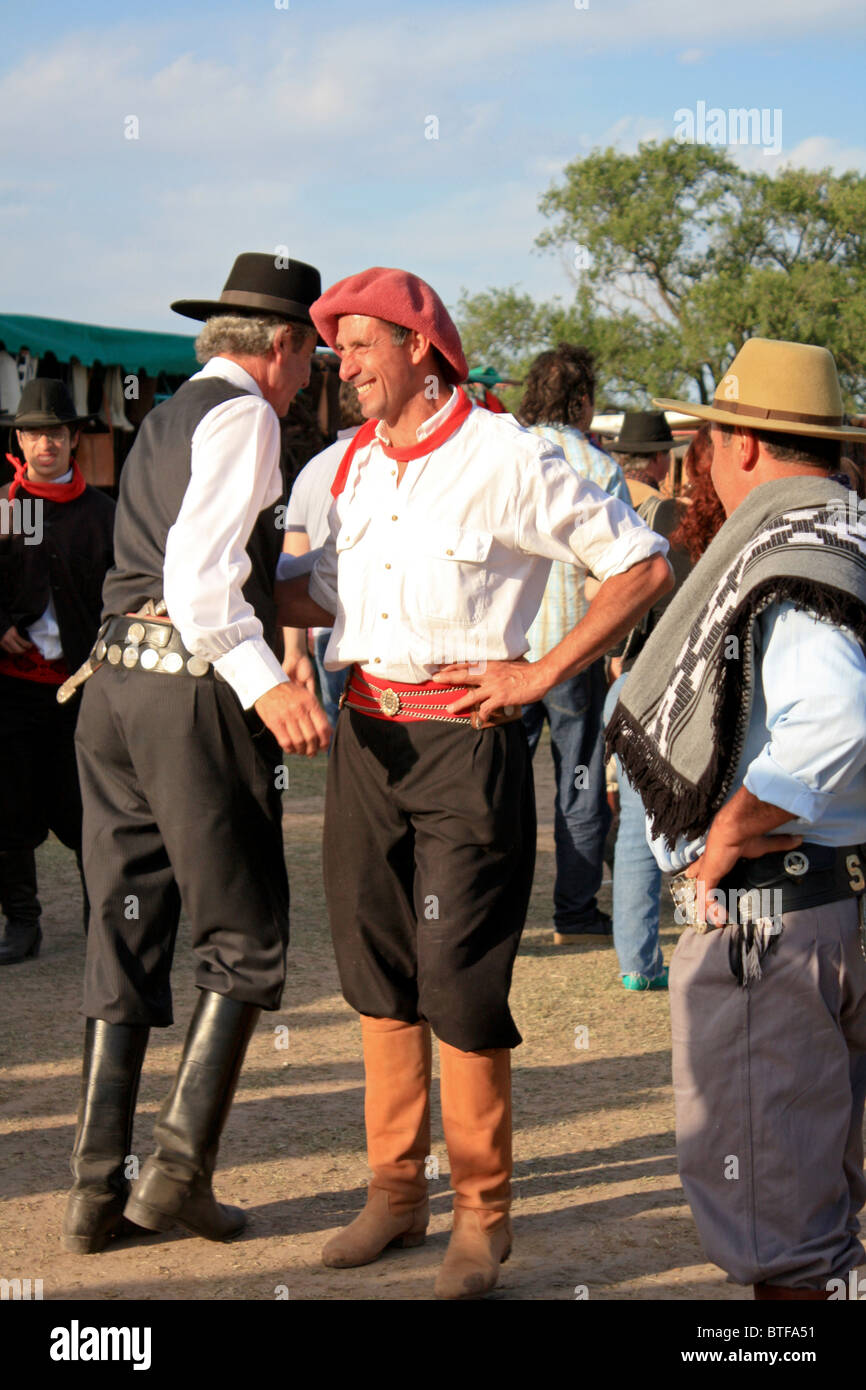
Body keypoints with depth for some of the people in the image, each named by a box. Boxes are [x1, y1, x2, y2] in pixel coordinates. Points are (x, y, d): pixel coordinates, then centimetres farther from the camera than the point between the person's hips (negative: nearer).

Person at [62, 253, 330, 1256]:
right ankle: (180, 1165, -5)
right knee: (244, 937, 2)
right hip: (196, 685, -8)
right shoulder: (242, 415, -5)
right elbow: (199, 571, -18)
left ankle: (95, 1190, 11)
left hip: (116, 676, 8)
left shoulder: (167, 418, 22)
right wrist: (264, 682, -25)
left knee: (124, 936, 10)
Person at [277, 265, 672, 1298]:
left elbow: (644, 565, -6)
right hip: (365, 738, 6)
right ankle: (394, 1192, 23)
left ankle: (482, 1219, 10)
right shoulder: (356, 464, 12)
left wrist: (542, 674, -9)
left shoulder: (506, 459, -8)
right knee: (378, 975, 10)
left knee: (460, 983, -4)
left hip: (465, 741, -6)